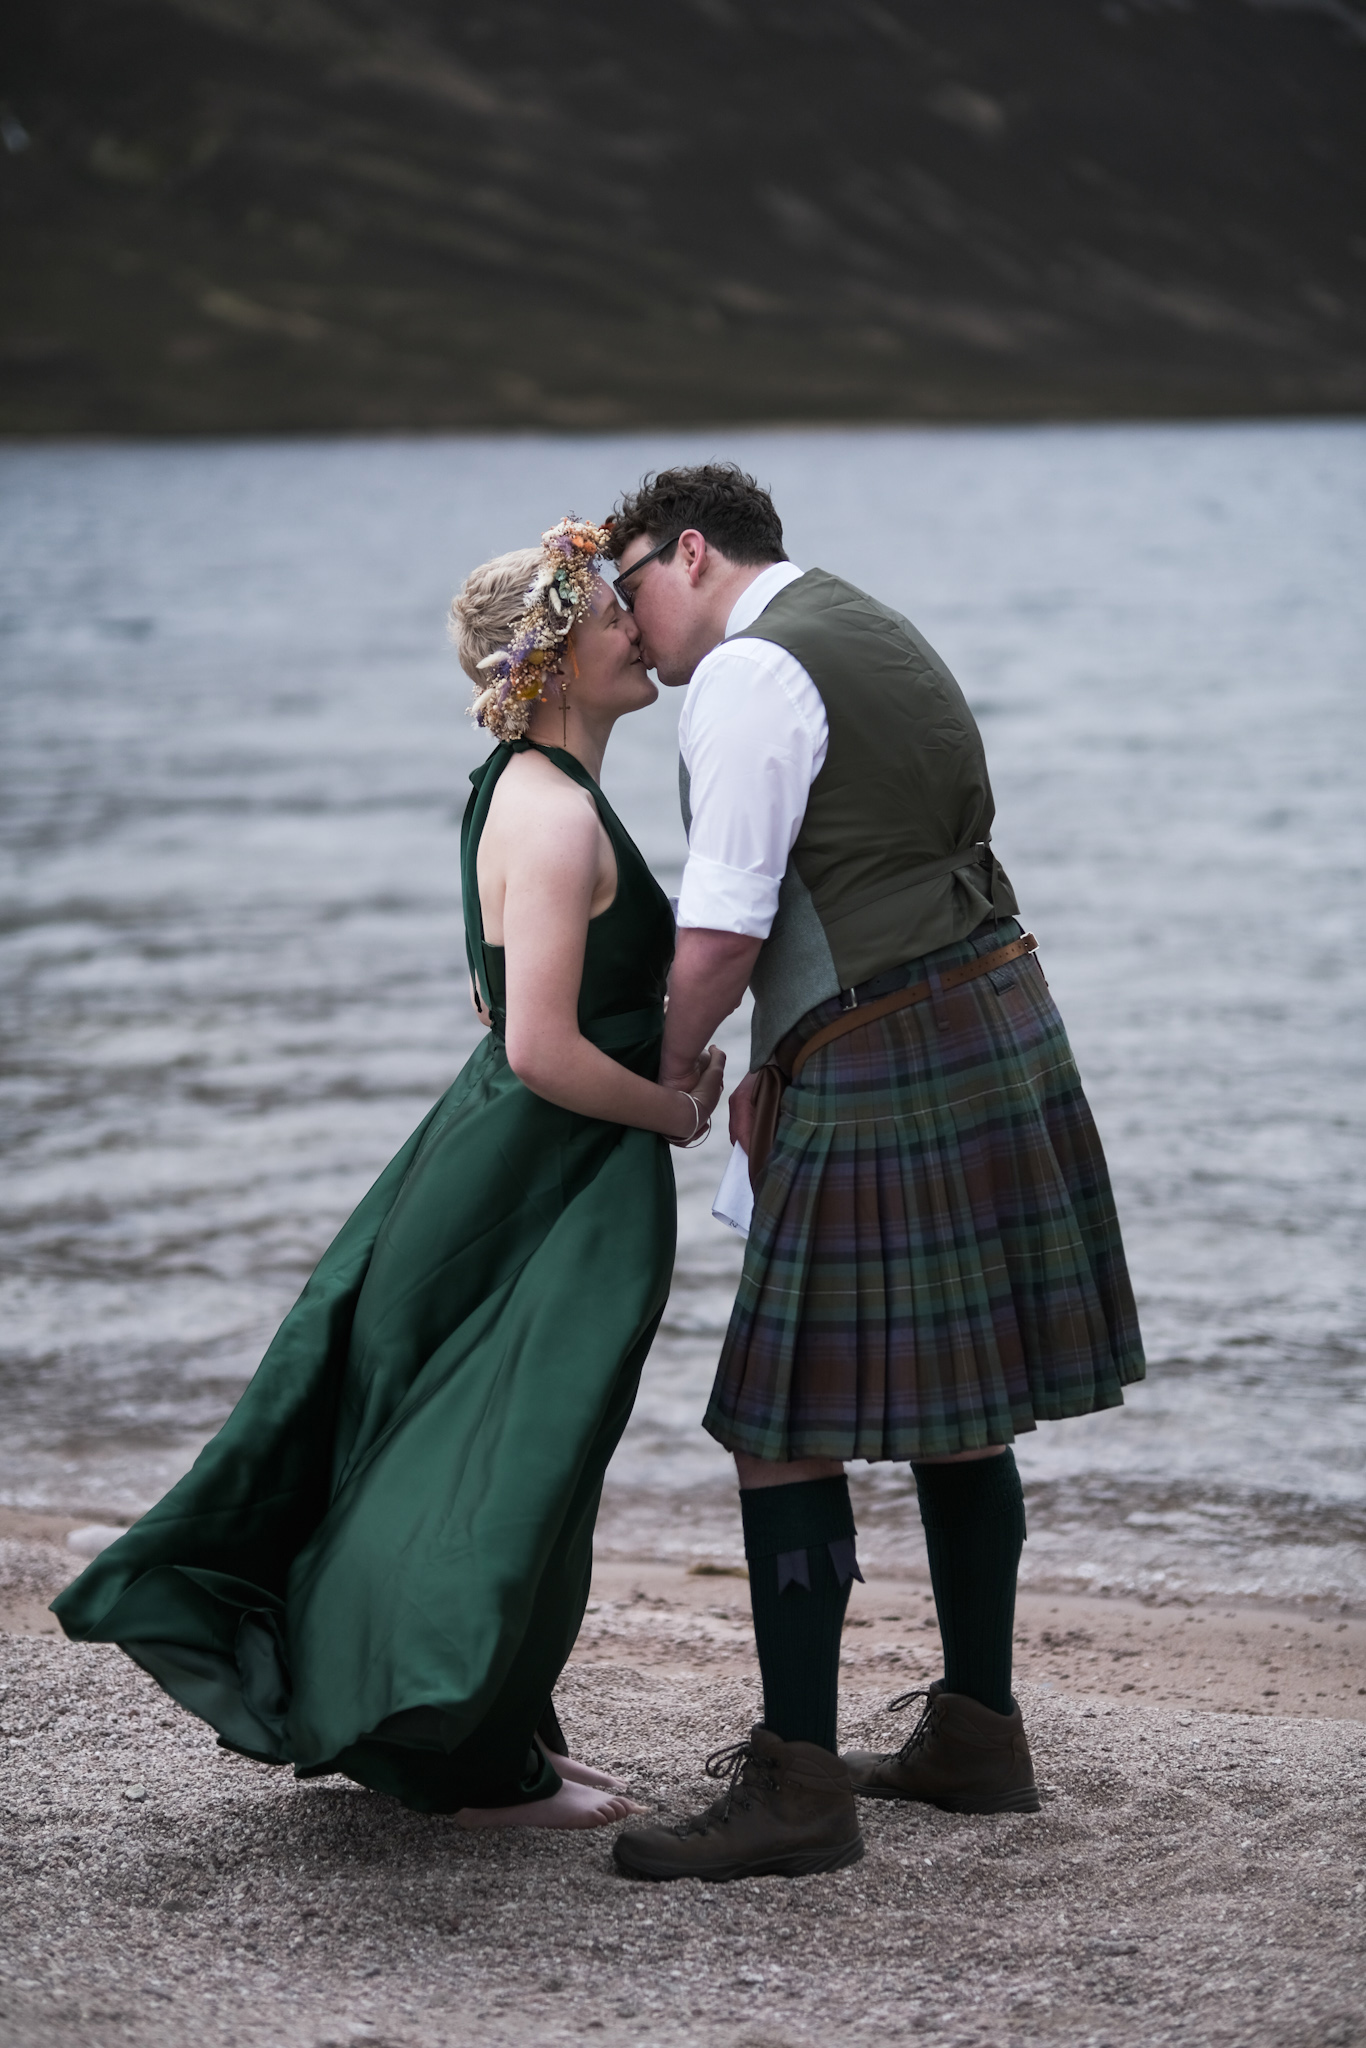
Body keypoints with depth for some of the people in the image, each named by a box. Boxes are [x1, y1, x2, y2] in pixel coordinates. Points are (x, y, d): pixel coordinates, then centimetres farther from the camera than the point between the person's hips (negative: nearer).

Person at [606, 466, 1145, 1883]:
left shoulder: (748, 674, -11)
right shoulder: (877, 638, 20)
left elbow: (724, 925, -16)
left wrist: (662, 1075, -1)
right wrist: (778, 1063, 20)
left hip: (884, 1074, -10)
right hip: (994, 1021, 10)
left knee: (786, 1428, -6)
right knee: (954, 1408, 16)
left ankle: (795, 1790, -5)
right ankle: (974, 1736, 24)